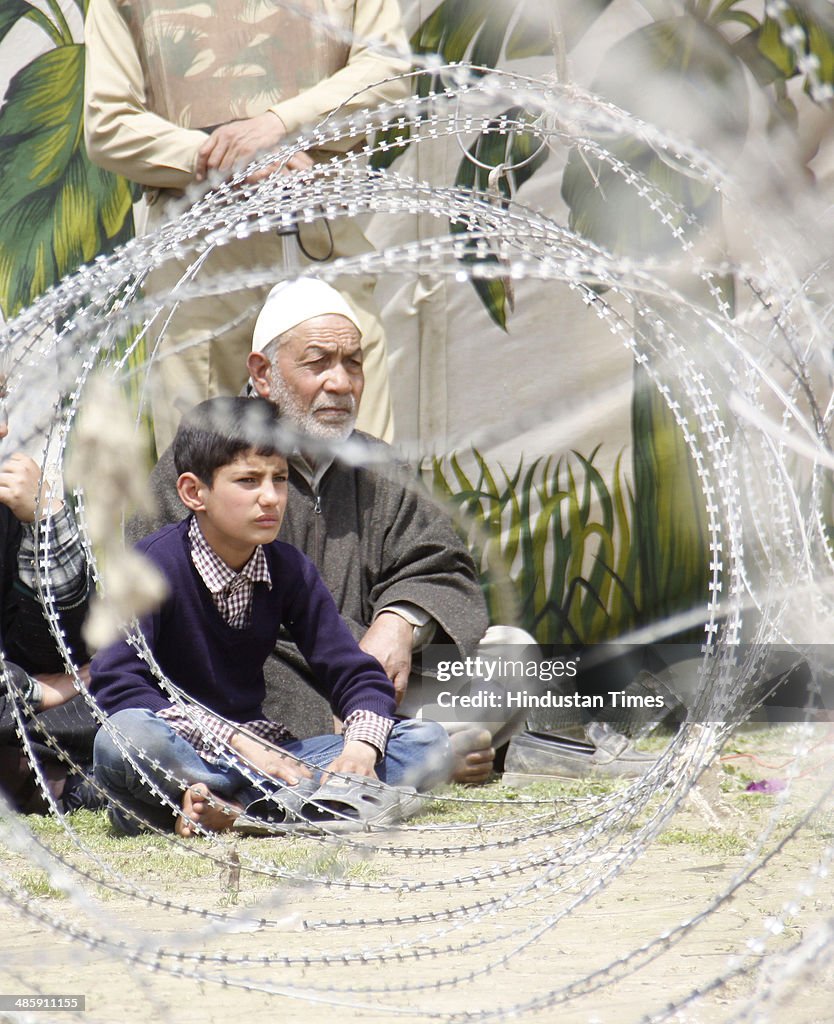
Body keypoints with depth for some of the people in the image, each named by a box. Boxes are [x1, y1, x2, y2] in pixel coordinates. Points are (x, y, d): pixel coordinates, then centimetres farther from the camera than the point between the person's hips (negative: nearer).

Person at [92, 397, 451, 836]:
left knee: (428, 744, -11)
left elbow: (356, 674, 5)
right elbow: (116, 685, -21)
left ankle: (233, 809, -27)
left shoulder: (290, 570, 3)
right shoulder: (155, 564, -12)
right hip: (175, 754, -6)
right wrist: (235, 743, -26)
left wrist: (362, 746, -19)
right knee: (124, 738, -40)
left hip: (259, 753, 6)